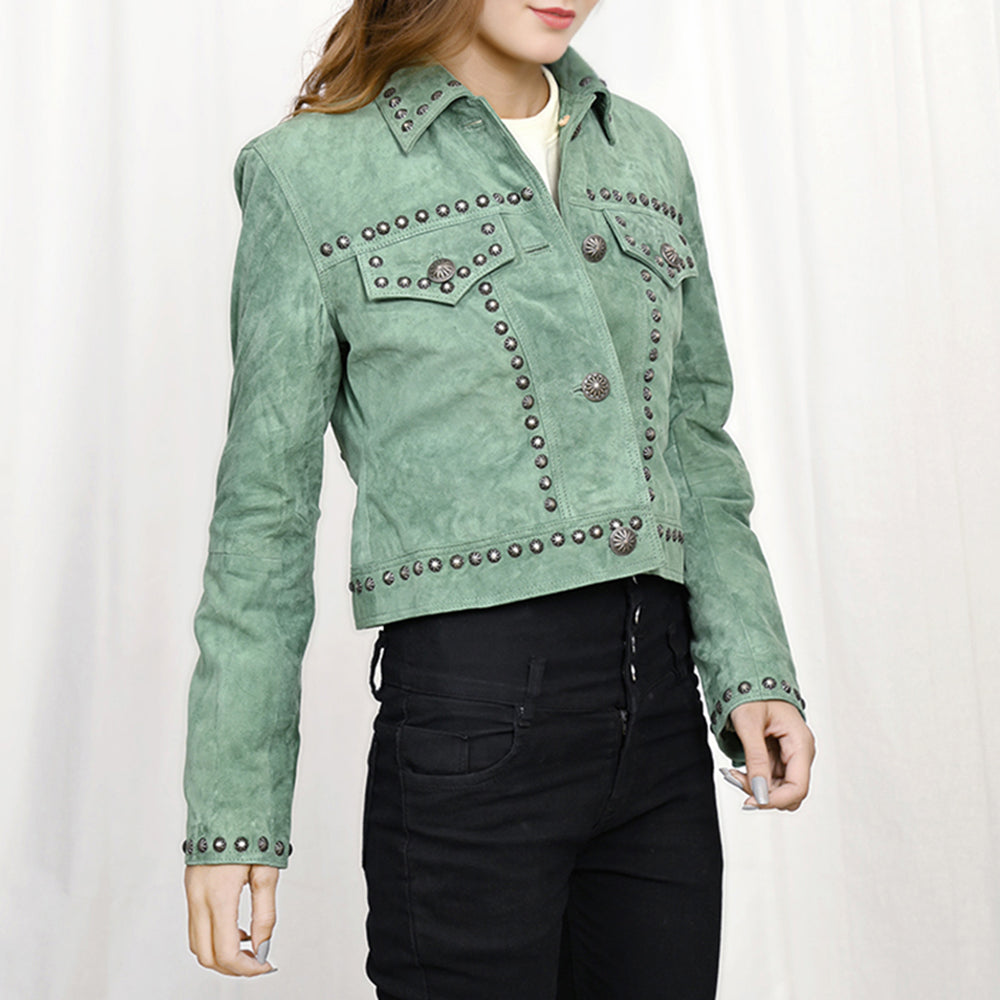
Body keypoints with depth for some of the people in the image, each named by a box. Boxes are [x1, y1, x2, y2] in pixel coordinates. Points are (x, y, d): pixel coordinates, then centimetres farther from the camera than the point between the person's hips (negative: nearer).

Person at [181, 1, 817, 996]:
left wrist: (752, 668, 3)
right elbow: (264, 505, -1)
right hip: (470, 725, -5)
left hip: (660, 719, 5)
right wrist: (231, 814, -1)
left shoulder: (647, 153, 12)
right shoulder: (311, 172, -3)